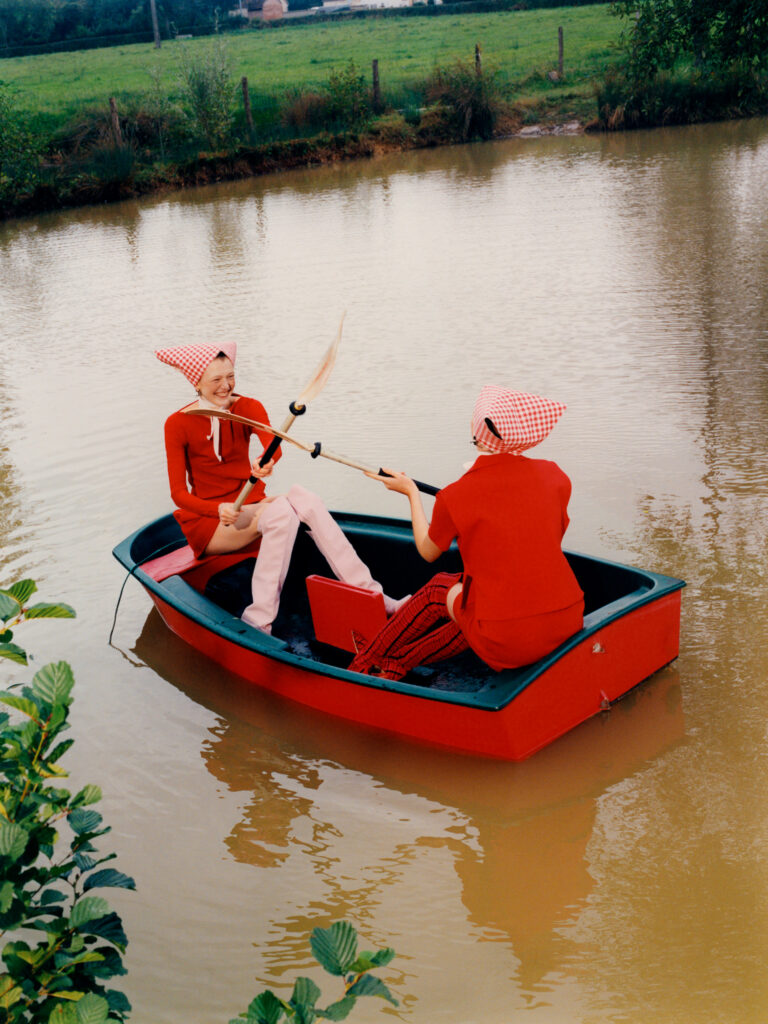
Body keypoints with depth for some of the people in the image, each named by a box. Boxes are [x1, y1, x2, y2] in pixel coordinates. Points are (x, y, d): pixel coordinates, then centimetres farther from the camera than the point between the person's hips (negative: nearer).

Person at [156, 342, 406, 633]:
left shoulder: (248, 408, 1)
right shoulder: (178, 424, -7)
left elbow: (274, 445, -22)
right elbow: (179, 494, -10)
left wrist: (267, 461, -47)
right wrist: (220, 509, -30)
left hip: (251, 508, 4)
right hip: (206, 522, -4)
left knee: (301, 497, -28)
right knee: (282, 511, -32)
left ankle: (367, 593, -30)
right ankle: (258, 620, -35)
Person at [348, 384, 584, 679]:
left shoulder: (455, 497, -10)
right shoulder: (554, 475, 1)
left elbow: (428, 552, 11)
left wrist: (411, 492, 24)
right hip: (569, 622, 4)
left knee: (438, 590, 23)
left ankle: (364, 666, 42)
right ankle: (399, 664, 42)